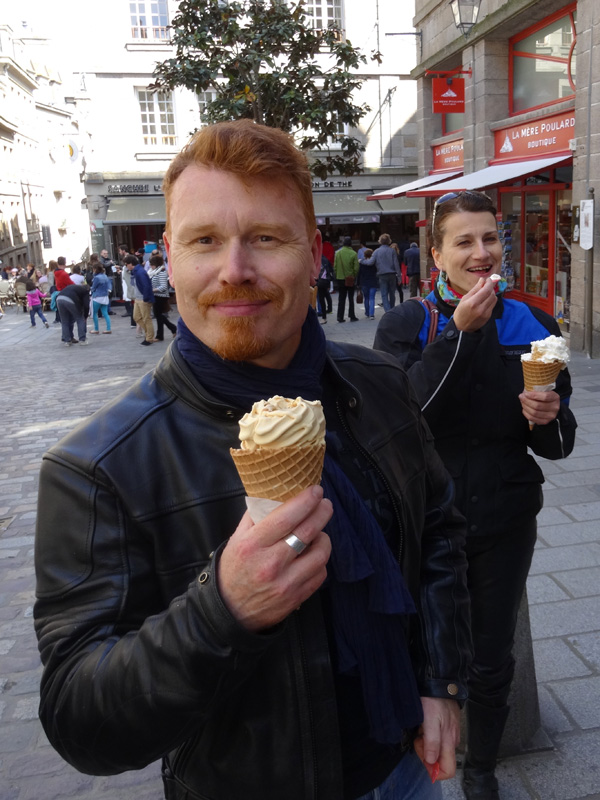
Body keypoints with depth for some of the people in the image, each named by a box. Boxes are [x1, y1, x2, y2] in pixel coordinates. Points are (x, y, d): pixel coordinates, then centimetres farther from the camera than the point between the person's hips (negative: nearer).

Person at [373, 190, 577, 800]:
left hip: (504, 522, 2)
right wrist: (458, 330, -27)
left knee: (491, 661, 18)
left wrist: (549, 418, -20)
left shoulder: (532, 326, -1)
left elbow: (559, 444, 3)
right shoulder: (405, 325, -7)